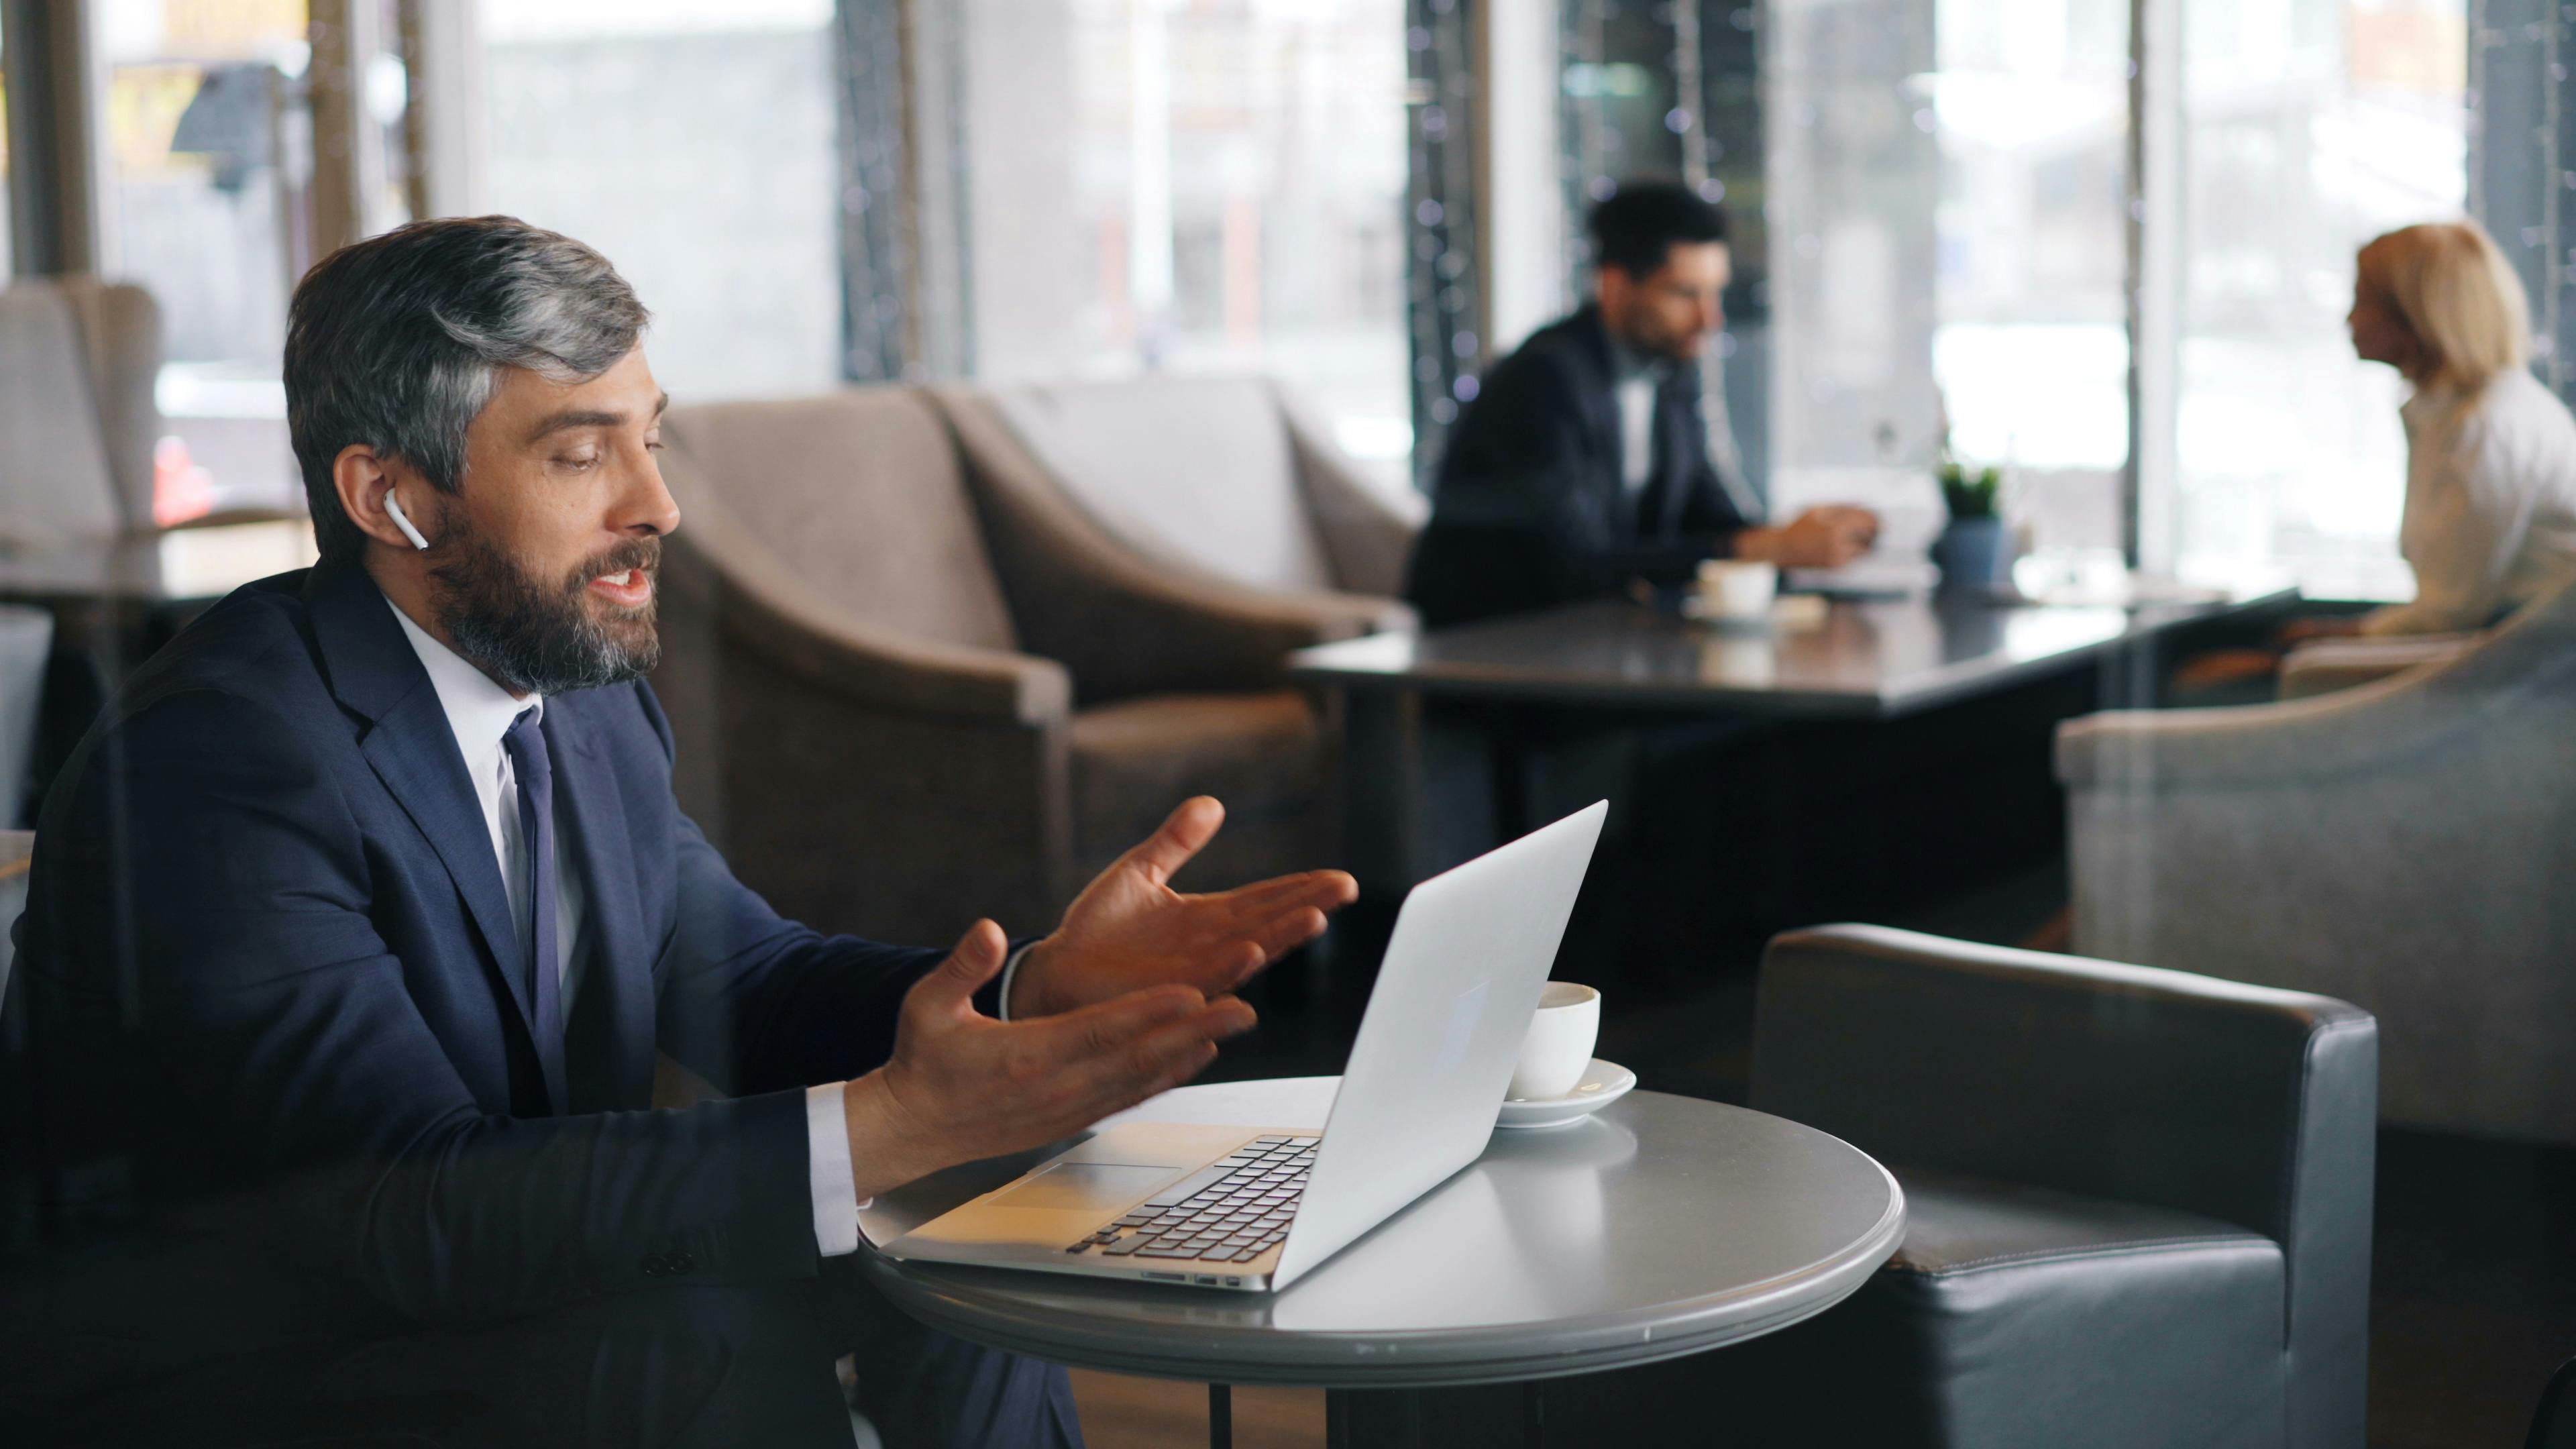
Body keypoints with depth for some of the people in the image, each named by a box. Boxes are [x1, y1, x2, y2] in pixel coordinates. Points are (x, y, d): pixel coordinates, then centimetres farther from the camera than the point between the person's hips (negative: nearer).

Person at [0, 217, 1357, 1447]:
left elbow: (744, 979, 6)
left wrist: (1043, 985, -14)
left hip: (483, 1308, 8)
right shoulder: (216, 756, -24)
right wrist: (892, 1127, -37)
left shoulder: (583, 689, 3)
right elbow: (421, 1204, -31)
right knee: (725, 1339, -26)